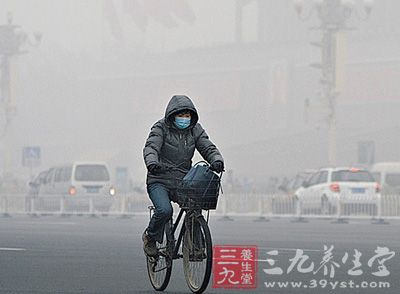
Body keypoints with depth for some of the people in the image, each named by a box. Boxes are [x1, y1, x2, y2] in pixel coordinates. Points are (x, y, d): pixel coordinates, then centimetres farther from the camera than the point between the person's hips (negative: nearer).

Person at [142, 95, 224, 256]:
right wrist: (152, 163, -42)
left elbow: (208, 148, -2)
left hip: (183, 181, 4)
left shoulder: (195, 130, 7)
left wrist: (217, 160, -26)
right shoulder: (161, 128, -5)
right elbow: (151, 147, -19)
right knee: (164, 210, -28)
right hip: (159, 181, -4)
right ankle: (150, 237, 1)